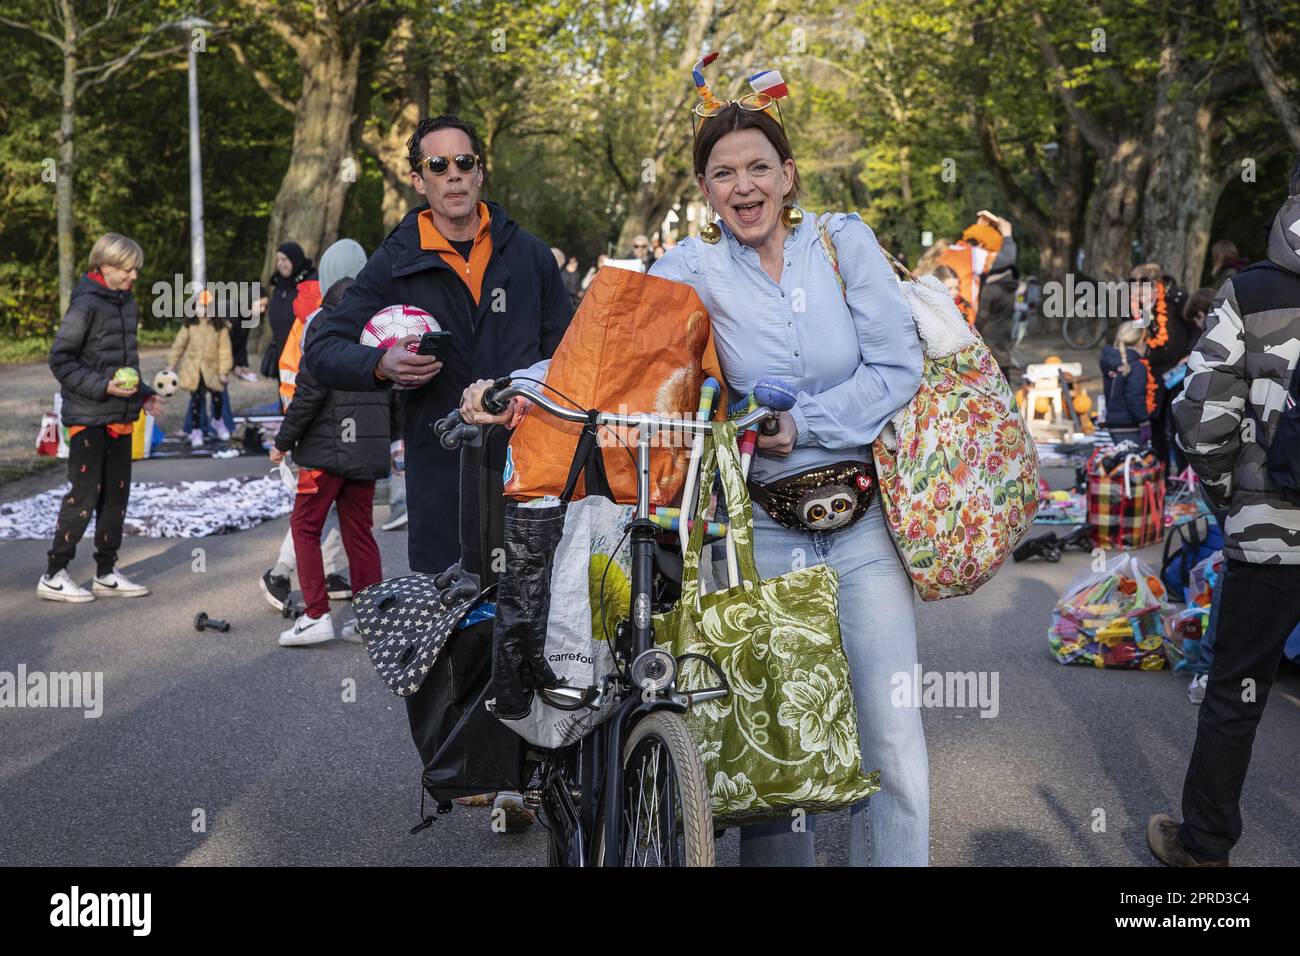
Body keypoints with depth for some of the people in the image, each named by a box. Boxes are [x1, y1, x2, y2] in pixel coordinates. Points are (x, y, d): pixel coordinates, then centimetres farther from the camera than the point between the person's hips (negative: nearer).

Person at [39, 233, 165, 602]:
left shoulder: (126, 301, 10)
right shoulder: (86, 303, -14)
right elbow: (59, 359, -14)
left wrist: (142, 393, 10)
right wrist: (101, 386, -20)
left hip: (120, 416, 8)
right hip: (88, 416, -8)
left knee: (116, 492, 11)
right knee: (84, 494, -5)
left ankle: (106, 573, 21)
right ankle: (54, 575, 6)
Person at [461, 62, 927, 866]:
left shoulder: (843, 239, 3)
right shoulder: (696, 267, 3)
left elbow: (898, 366, -2)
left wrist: (800, 424, -11)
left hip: (864, 520, 0)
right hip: (766, 530, 0)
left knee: (891, 742, -3)